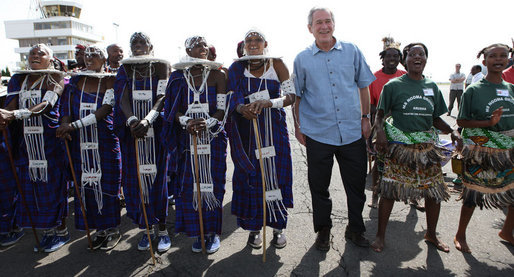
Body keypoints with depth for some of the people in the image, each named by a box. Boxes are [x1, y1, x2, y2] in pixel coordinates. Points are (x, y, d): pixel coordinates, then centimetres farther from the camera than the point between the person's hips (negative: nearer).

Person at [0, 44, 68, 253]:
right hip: (27, 139, 5)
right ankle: (48, 231, 24)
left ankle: (61, 231, 16)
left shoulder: (55, 78, -3)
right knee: (31, 184, 9)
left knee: (53, 182, 0)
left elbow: (47, 105, -18)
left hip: (49, 138, -5)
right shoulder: (19, 79, 13)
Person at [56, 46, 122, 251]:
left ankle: (112, 230, 15)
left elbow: (106, 109, -14)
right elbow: (67, 107, 8)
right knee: (87, 183, 6)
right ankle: (100, 229, 20)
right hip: (81, 142, 4)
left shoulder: (110, 80, -1)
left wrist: (75, 125, -20)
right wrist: (65, 125, -14)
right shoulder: (75, 82, 14)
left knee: (107, 183, -1)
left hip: (106, 140, -4)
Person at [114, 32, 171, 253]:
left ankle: (162, 228, 12)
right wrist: (131, 119, -24)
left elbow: (162, 97, -11)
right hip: (131, 132, 3)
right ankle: (146, 228, 18)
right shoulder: (125, 70, 10)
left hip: (156, 131, -3)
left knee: (157, 176, 0)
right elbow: (123, 98, -3)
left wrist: (147, 119, -27)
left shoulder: (160, 67, 2)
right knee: (136, 178, 4)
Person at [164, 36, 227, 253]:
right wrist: (186, 122, -17)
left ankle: (213, 232, 18)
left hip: (213, 136, -1)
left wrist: (207, 123, -22)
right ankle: (197, 233, 20)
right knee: (190, 184, 3)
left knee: (212, 182, 2)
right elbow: (174, 109, 3)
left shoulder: (217, 75, 2)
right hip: (187, 139, 2)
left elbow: (222, 109, -4)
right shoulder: (178, 77, 7)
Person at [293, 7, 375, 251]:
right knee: (319, 186, 9)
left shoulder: (352, 52, 6)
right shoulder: (302, 59, 4)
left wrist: (365, 117, 7)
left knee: (356, 184, 11)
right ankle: (323, 230, 29)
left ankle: (355, 229, 32)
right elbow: (296, 96, 8)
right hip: (317, 133, -1)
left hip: (352, 132, 2)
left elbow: (363, 86, 12)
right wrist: (297, 126, 5)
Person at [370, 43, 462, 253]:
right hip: (398, 147, -4)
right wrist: (380, 131, -18)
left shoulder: (432, 87, 11)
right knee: (389, 191, -3)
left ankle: (431, 234, 33)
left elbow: (436, 119, 17)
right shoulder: (393, 86, -1)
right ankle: (380, 236, 15)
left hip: (426, 147, 5)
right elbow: (379, 115, 0)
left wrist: (452, 132, 1)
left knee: (435, 192, 8)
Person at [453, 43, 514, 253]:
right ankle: (460, 236, 21)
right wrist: (488, 123, -21)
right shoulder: (474, 90, -7)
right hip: (481, 150, -5)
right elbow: (461, 121, -10)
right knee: (473, 192, 2)